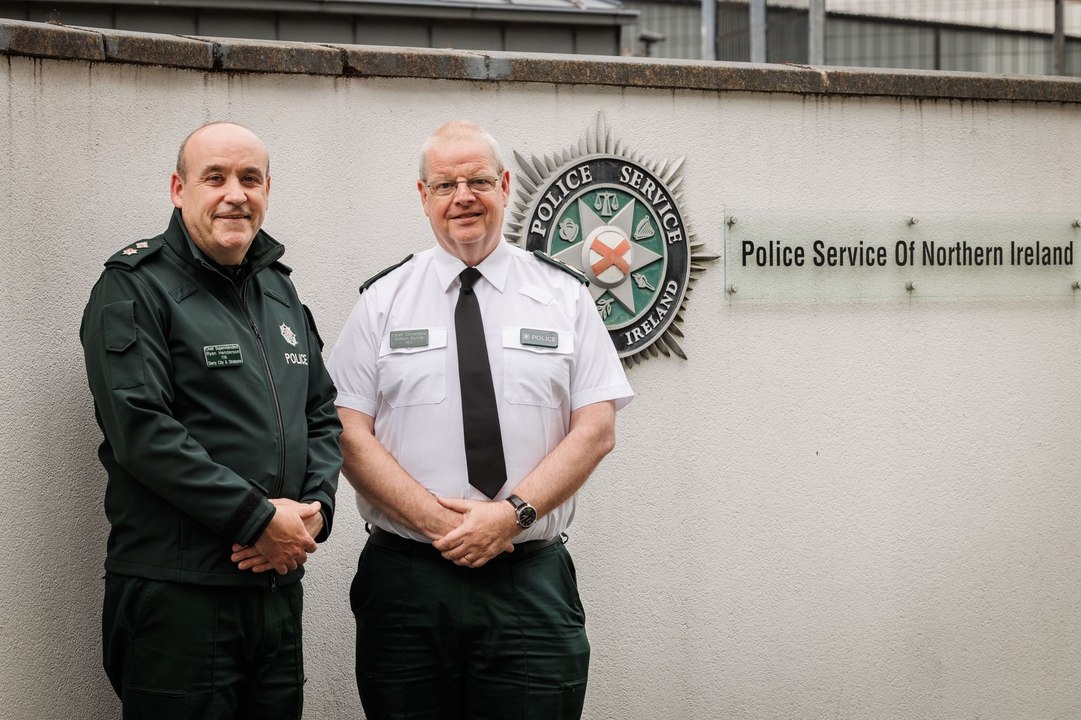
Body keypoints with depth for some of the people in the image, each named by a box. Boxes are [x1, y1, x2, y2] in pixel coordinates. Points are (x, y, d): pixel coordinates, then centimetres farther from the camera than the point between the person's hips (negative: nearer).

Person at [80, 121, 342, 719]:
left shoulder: (278, 289, 16)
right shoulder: (134, 288, -6)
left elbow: (323, 413, 18)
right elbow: (142, 429, -17)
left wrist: (315, 510, -2)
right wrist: (260, 519, -17)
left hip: (278, 584, 7)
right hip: (175, 598, -7)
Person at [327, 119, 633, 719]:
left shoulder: (563, 296, 7)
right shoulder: (382, 300, 7)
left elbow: (596, 429, 1)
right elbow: (348, 433, -1)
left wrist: (513, 513, -13)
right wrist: (435, 519, -14)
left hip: (532, 587, 0)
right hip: (404, 580, 0)